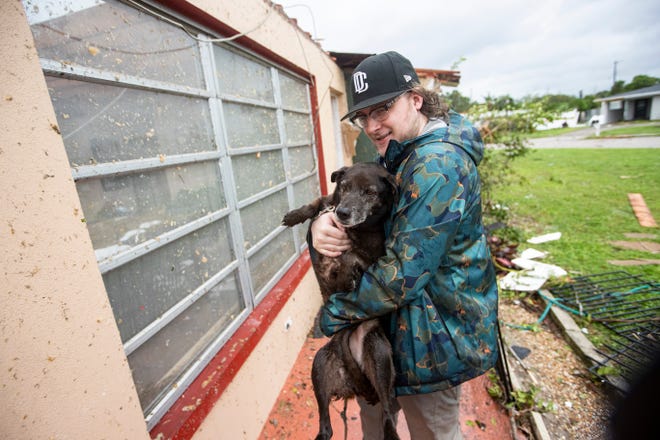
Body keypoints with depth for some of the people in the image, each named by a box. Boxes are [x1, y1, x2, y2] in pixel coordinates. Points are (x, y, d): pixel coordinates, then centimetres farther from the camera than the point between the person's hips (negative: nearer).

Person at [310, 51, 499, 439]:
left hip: (434, 336, -8)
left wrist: (334, 314, -16)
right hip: (400, 323, 9)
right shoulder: (400, 156, 4)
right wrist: (323, 224, -20)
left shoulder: (436, 164, -26)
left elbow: (404, 273, -29)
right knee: (372, 408, 28)